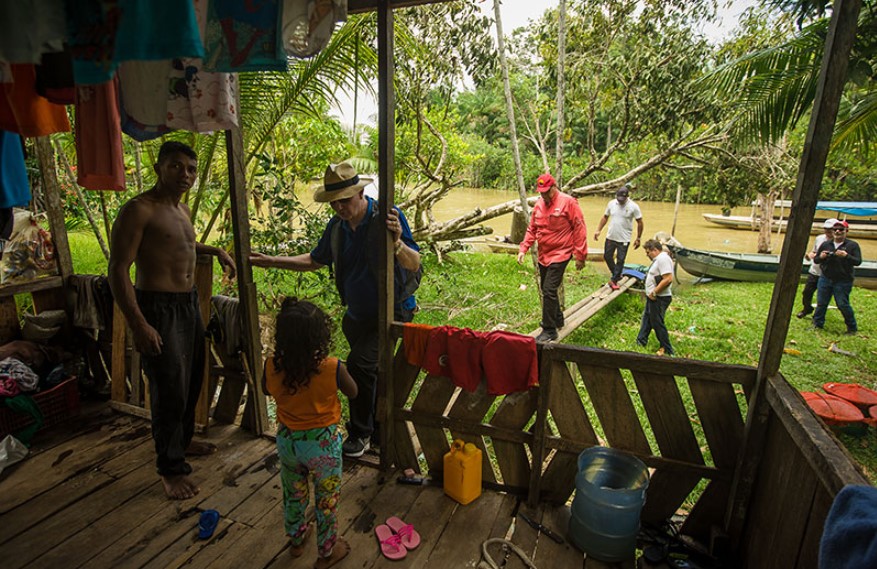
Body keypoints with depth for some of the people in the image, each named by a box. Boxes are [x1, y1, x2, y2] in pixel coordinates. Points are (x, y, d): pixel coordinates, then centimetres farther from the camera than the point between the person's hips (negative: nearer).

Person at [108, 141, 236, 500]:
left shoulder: (182, 209, 13)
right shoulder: (138, 210, -14)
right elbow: (118, 270, -19)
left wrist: (216, 251, 19)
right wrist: (138, 325, -24)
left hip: (189, 303, 9)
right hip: (158, 308, -9)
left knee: (191, 380, 20)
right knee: (169, 390, -2)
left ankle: (183, 440, 41)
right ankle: (171, 468, 15)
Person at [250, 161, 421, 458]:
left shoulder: (388, 217, -19)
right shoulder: (336, 226, 0)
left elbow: (415, 265, -23)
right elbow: (315, 261, 14)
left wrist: (396, 243, -43)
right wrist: (272, 261, 7)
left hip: (391, 311, -6)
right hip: (357, 315, 7)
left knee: (359, 363, -20)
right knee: (371, 372, 16)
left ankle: (360, 433, 3)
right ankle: (379, 431, 38)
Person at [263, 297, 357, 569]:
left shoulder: (272, 366, -19)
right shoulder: (333, 368, -28)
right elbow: (353, 393, -7)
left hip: (287, 440, 4)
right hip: (323, 442, -3)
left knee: (293, 494, 28)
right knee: (326, 499, 19)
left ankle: (296, 539, 52)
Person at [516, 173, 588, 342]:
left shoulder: (568, 202, -12)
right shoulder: (539, 204, 7)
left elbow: (579, 229, -11)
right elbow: (532, 229, 12)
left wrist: (580, 255, -11)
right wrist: (523, 248, 0)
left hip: (560, 255, -7)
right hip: (543, 255, 7)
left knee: (549, 291, -12)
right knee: (547, 290, 16)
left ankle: (549, 331, -3)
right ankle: (558, 319, 37)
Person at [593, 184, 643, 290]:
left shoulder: (633, 207, -12)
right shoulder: (611, 203, -1)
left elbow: (640, 223, -5)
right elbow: (605, 217, 10)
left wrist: (638, 238, -5)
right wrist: (598, 230, 2)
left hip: (624, 239, -4)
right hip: (610, 237, 4)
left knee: (620, 260, 2)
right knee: (607, 256, 12)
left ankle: (614, 280, 14)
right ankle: (616, 274, 35)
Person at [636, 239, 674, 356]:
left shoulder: (663, 259, -20)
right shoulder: (658, 259, 13)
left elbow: (668, 279, -28)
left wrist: (654, 292, -22)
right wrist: (651, 293, 12)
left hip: (659, 298, -10)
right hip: (653, 297, 10)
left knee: (657, 323, 0)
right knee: (646, 320, 18)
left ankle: (667, 350, 11)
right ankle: (640, 342, 30)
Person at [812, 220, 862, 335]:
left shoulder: (852, 245, -2)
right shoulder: (826, 244, 8)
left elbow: (858, 261, -11)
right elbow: (816, 260, 11)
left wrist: (846, 256, -28)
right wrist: (820, 257, -12)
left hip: (843, 281, -3)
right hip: (825, 279, 4)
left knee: (843, 305, -1)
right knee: (821, 303, 6)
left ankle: (852, 328, 17)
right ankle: (817, 324, 18)